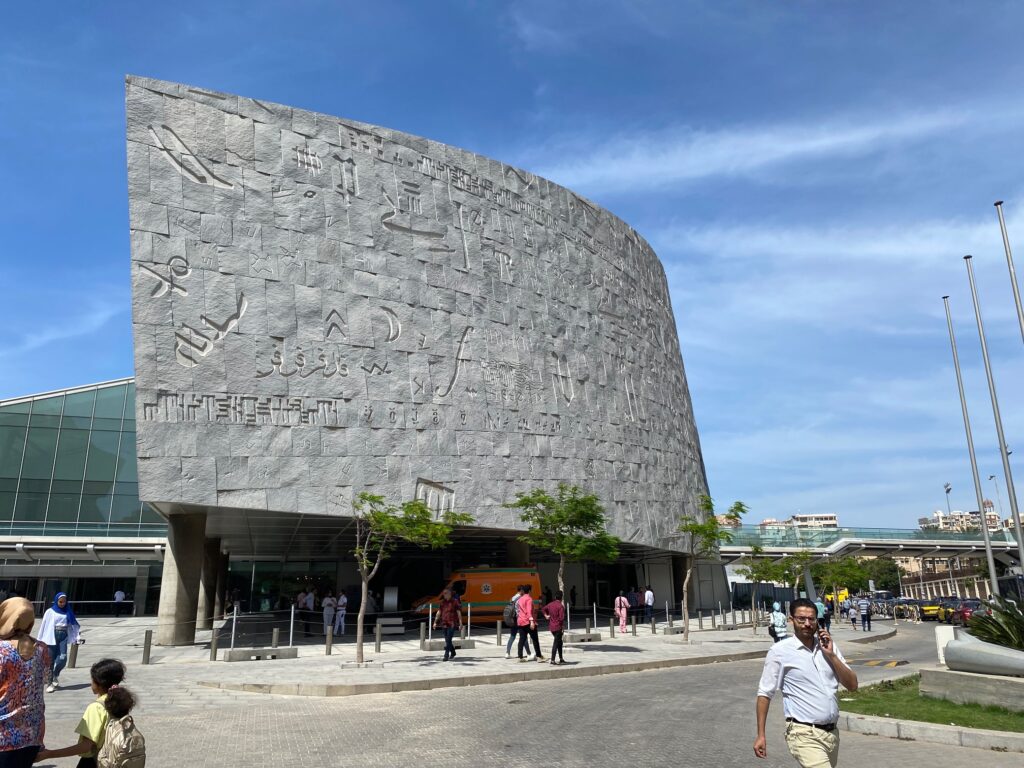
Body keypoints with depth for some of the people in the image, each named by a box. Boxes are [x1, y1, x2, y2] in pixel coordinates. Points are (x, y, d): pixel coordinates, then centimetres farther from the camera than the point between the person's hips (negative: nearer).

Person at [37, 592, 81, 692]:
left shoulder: (68, 612, 9)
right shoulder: (50, 611, 1)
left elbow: (74, 624, 11)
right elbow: (43, 626, 2)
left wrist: (78, 636, 4)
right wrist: (40, 640, 0)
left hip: (63, 637, 2)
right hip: (52, 637, -2)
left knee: (63, 658, -11)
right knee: (51, 660, 0)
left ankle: (56, 675, 17)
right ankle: (51, 683, 8)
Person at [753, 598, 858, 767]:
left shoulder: (827, 646, 7)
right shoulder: (780, 651, -8)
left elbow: (852, 685, 4)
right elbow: (765, 693, -4)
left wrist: (831, 655, -7)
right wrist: (761, 735, -6)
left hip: (832, 732, 6)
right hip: (804, 734, -6)